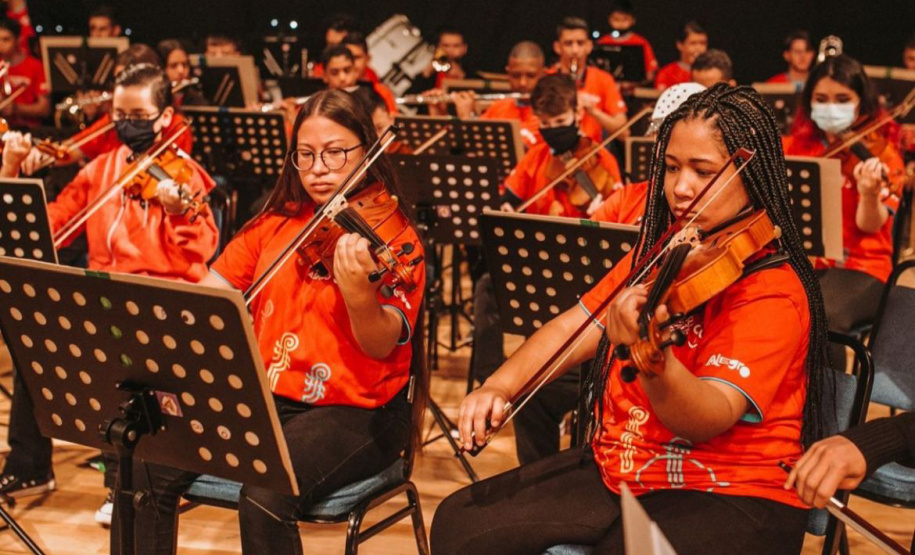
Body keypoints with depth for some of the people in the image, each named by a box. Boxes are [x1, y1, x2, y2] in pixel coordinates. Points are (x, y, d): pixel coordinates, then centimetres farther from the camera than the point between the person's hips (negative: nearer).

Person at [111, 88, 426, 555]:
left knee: (265, 492, -32)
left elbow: (382, 347, -17)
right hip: (266, 395, 5)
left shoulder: (393, 238, -6)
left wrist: (358, 295, -39)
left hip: (356, 411, -5)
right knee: (148, 469, -15)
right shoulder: (276, 224, 11)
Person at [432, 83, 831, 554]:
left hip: (730, 498, -7)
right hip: (616, 470, 7)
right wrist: (498, 388, -10)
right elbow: (573, 327, 6)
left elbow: (709, 418, -28)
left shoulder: (771, 290, -16)